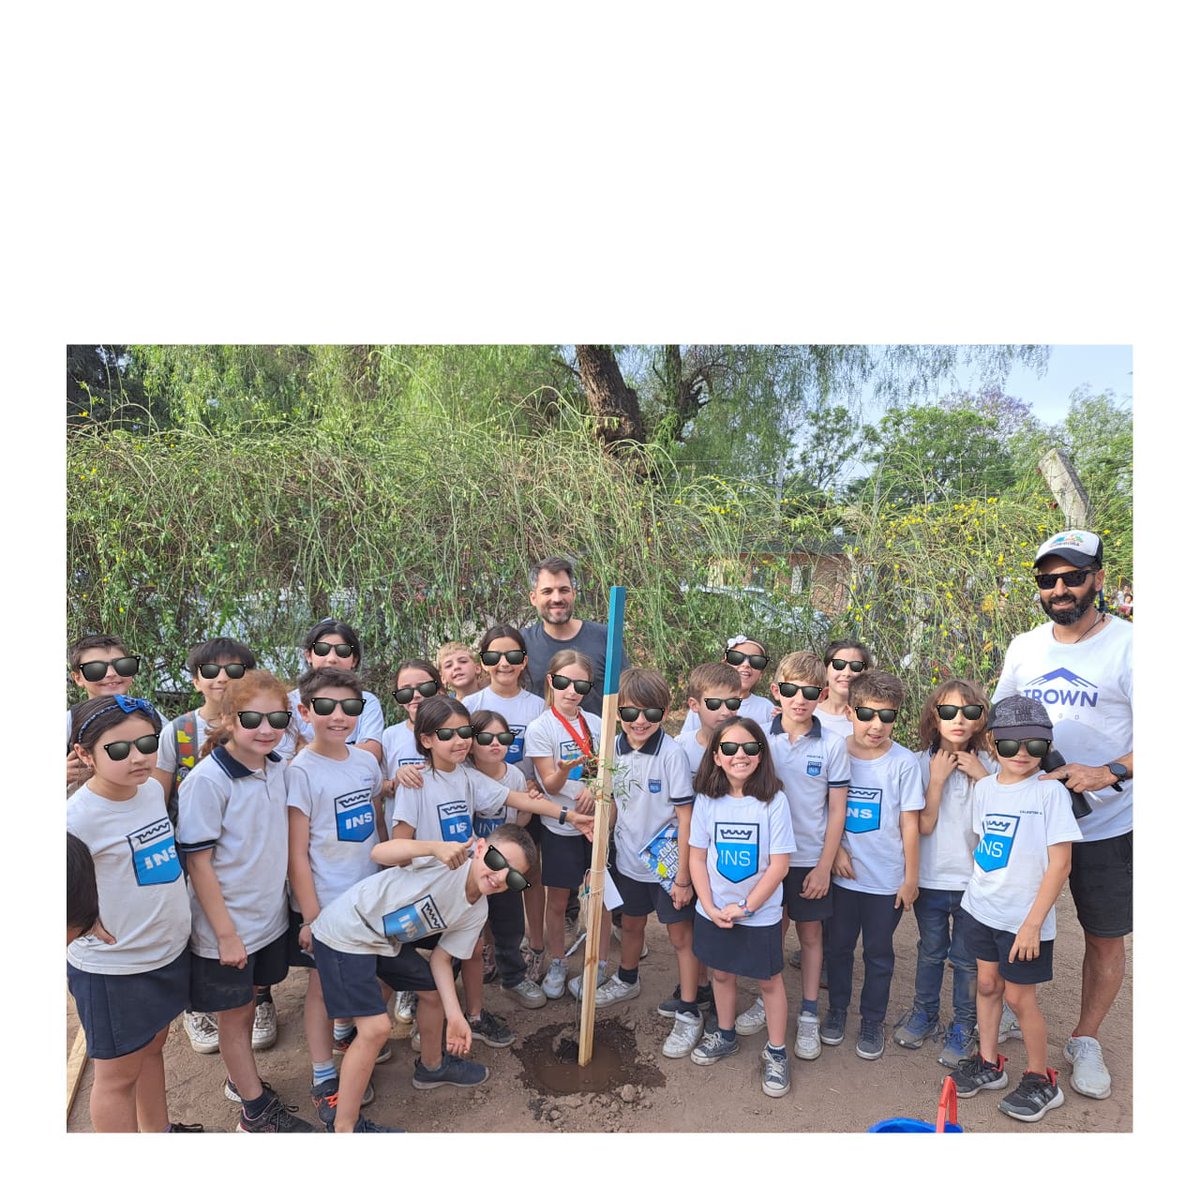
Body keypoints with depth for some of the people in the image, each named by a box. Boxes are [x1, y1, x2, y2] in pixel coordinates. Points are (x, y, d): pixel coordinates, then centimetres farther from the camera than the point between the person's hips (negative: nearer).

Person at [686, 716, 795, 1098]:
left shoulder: (774, 801, -17)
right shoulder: (707, 800, -9)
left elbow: (779, 865, -14)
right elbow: (697, 857, -3)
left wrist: (745, 907, -15)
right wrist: (710, 907, -10)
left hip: (761, 913, -3)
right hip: (714, 912, 3)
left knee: (769, 980, 12)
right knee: (721, 973, 19)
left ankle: (776, 1052, 31)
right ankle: (725, 1035, 42)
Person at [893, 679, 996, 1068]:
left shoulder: (987, 765, -5)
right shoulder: (921, 764, -8)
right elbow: (924, 825, -14)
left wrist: (981, 778, -19)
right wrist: (937, 778, -20)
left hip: (973, 879, 0)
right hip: (930, 878, 0)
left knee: (967, 959, 12)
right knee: (930, 952, 18)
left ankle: (963, 1026, 32)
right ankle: (924, 1014, 38)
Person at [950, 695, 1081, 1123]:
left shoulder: (1050, 791, -15)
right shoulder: (984, 787, 2)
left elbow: (1060, 864, -16)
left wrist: (1033, 923, -17)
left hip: (1023, 916, -5)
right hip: (981, 906, 5)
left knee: (1019, 996, 5)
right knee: (987, 984, 15)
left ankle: (1040, 1081, 25)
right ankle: (988, 1065, 31)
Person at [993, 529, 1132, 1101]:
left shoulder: (1127, 645, -11)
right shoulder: (1024, 647, 4)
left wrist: (1111, 772, -31)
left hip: (1106, 824, -3)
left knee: (1105, 939, 12)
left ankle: (1085, 1040, 33)